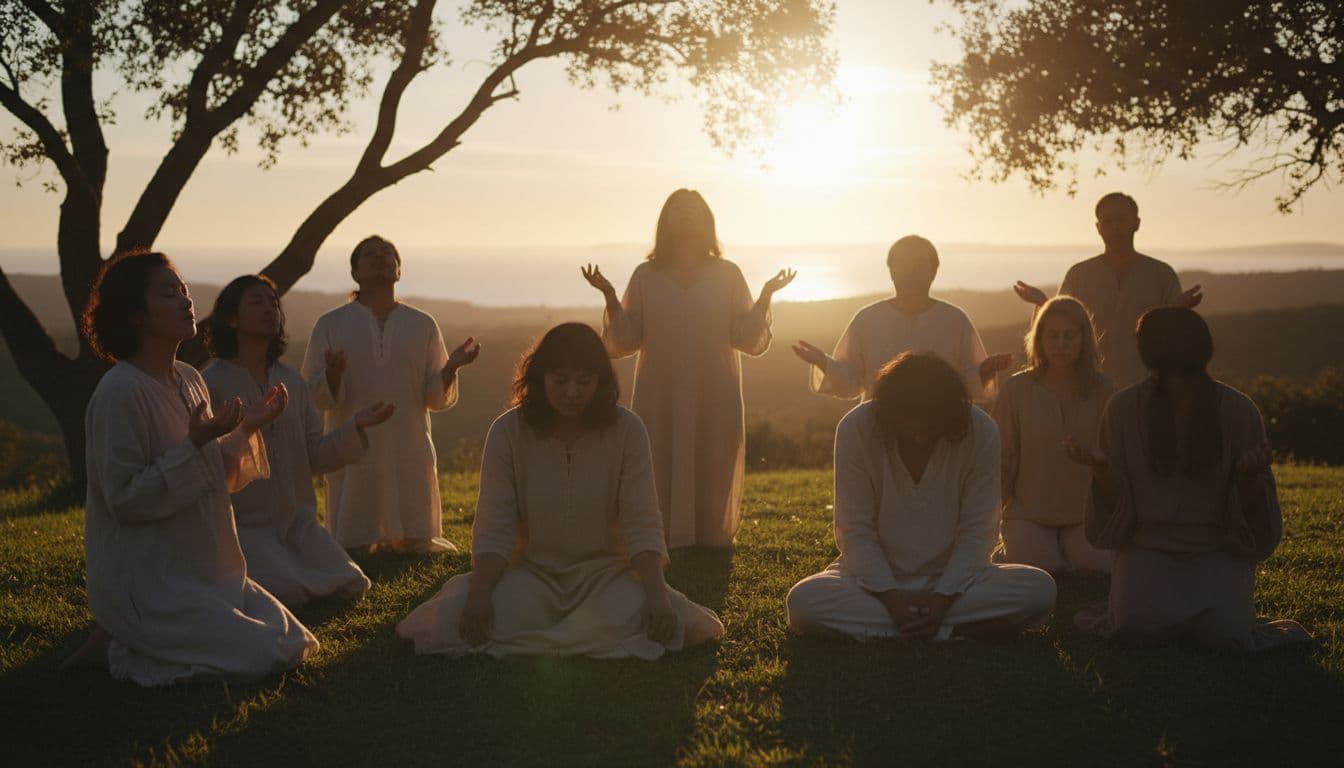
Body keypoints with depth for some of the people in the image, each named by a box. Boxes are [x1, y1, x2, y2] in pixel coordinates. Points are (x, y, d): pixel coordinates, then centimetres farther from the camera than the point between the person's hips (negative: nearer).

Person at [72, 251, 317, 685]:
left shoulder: (188, 379, 8)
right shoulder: (120, 391, -18)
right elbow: (125, 499, -20)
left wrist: (248, 427, 0)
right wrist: (196, 443, -26)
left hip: (204, 569, 9)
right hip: (145, 580, -9)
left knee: (294, 644, 3)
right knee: (263, 655, -16)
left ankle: (142, 642, 13)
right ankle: (118, 650, 0)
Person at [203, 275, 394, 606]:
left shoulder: (292, 381, 9)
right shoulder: (211, 383, -8)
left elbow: (313, 457, 8)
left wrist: (356, 426, -6)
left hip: (297, 519, 6)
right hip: (244, 524, -5)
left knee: (352, 586, -9)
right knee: (290, 592, -24)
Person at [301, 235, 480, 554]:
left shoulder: (422, 325, 9)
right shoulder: (330, 325, 5)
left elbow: (438, 398, 7)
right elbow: (315, 396, 1)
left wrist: (450, 368, -14)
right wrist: (333, 375, -21)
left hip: (411, 456, 1)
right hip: (353, 456, -1)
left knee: (419, 549, 4)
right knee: (350, 553, 0)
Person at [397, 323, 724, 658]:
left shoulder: (627, 430, -6)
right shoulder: (508, 431, -5)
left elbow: (642, 526, -9)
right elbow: (494, 529, -8)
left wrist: (656, 595, -26)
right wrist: (478, 596, -25)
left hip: (605, 570, 0)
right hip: (531, 571, 0)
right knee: (458, 615, -28)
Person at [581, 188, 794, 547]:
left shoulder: (727, 275, 6)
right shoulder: (646, 276, 6)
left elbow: (749, 339, 1)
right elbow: (624, 340, 2)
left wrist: (765, 296, -12)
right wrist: (609, 296, -11)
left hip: (715, 400, 0)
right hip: (659, 400, 0)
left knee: (713, 477, 3)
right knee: (659, 476, -1)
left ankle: (712, 539, 17)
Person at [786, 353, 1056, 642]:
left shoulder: (981, 431, -14)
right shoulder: (855, 429, -16)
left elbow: (977, 531, -10)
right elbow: (855, 530, -12)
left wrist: (942, 598, -21)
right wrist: (891, 598, -23)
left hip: (952, 578, 1)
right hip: (877, 579, -1)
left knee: (1040, 588, -26)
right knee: (803, 600, -31)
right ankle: (955, 626, -22)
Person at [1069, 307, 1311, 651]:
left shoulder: (1238, 410, -2)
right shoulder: (1124, 407, 0)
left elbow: (1255, 517, 1)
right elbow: (1114, 507, 2)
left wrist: (1250, 476, -21)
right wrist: (1101, 470, -20)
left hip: (1217, 549, 0)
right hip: (1148, 547, 0)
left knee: (1224, 632, -28)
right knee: (1138, 624, -30)